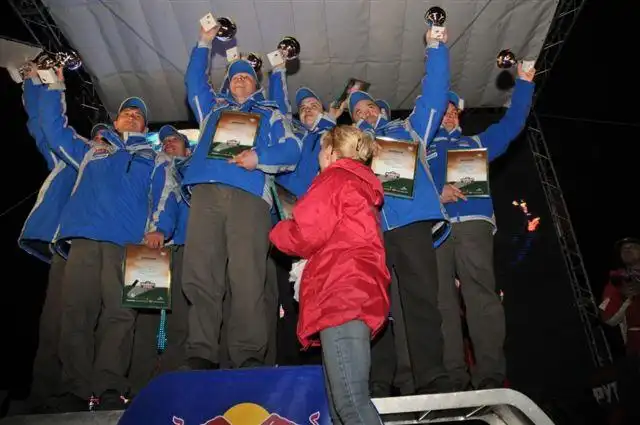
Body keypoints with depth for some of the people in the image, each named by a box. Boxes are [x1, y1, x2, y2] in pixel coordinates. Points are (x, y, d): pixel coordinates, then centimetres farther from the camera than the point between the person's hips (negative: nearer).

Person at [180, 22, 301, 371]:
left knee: (247, 279, -14)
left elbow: (291, 151, 11)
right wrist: (204, 42, 31)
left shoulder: (269, 114, 25)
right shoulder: (213, 108, 36)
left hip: (248, 195, -3)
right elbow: (194, 80, 38)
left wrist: (259, 157, -7)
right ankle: (201, 355, -6)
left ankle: (249, 357, -11)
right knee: (199, 277, -9)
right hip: (206, 192, 3)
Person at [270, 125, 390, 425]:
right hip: (356, 291, 9)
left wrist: (277, 231, 13)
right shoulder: (363, 184, 29)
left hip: (342, 292, -9)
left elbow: (306, 234, -7)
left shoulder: (335, 178, 3)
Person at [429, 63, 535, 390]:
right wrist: (436, 191, -10)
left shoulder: (475, 143, 31)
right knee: (443, 303, -6)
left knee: (482, 297, -12)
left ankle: (490, 377, -12)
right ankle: (454, 379, -3)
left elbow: (511, 124, 26)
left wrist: (523, 83, 19)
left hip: (473, 223, 1)